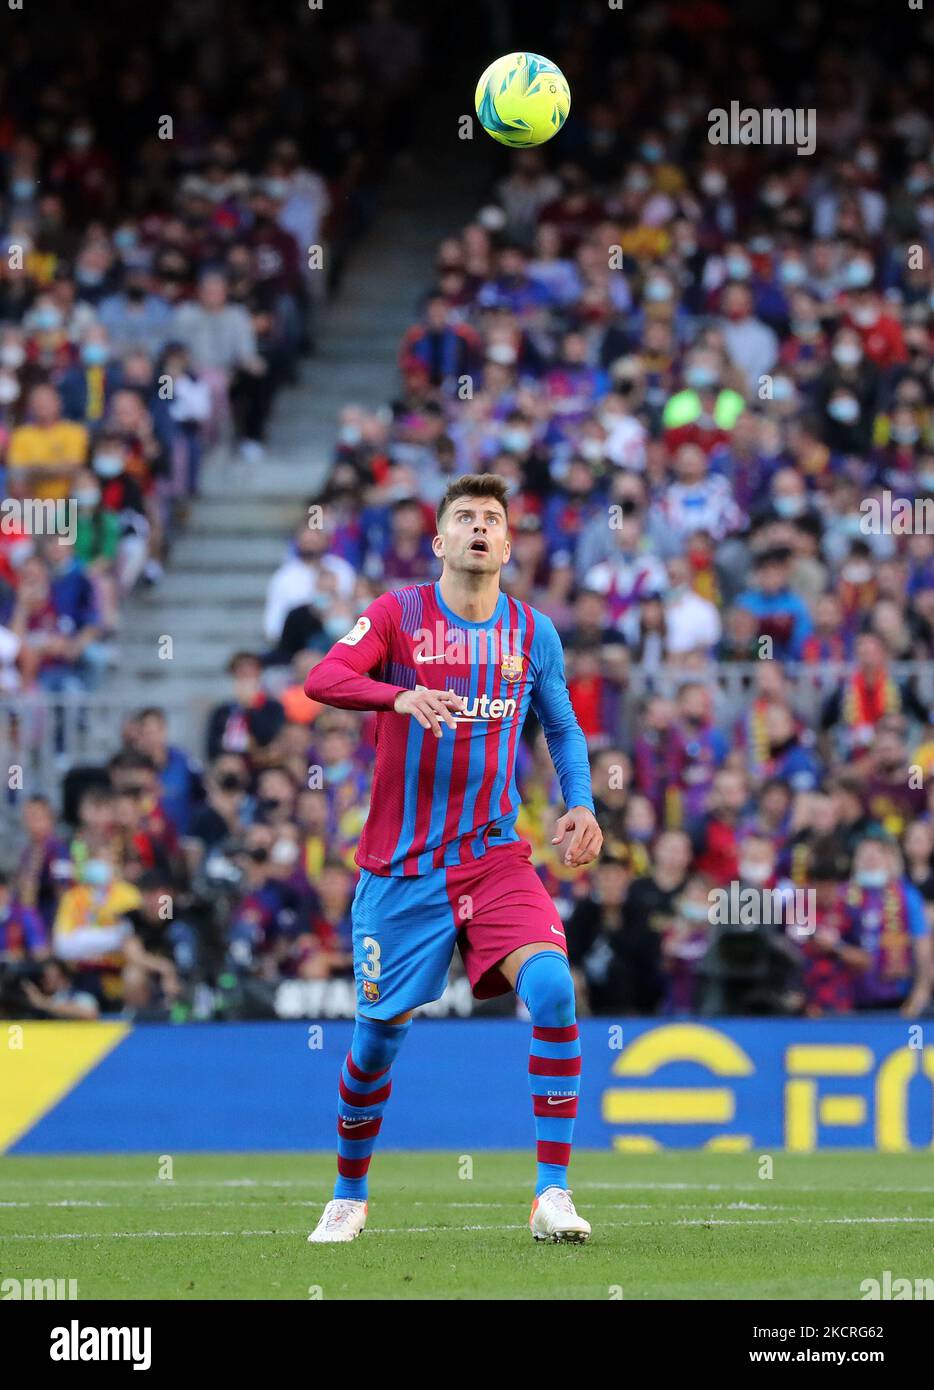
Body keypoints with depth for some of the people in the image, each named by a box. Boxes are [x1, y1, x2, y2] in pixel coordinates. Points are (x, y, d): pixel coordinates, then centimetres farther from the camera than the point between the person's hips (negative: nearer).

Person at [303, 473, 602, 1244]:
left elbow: (563, 726, 20)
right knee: (380, 1033, 5)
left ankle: (553, 1194, -19)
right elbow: (322, 679, -19)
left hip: (495, 854, 2)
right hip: (402, 863, -1)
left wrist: (580, 804, 2)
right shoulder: (398, 613, -3)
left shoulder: (534, 632, 6)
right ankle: (349, 1195, 31)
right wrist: (400, 695, -38)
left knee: (552, 988, -22)